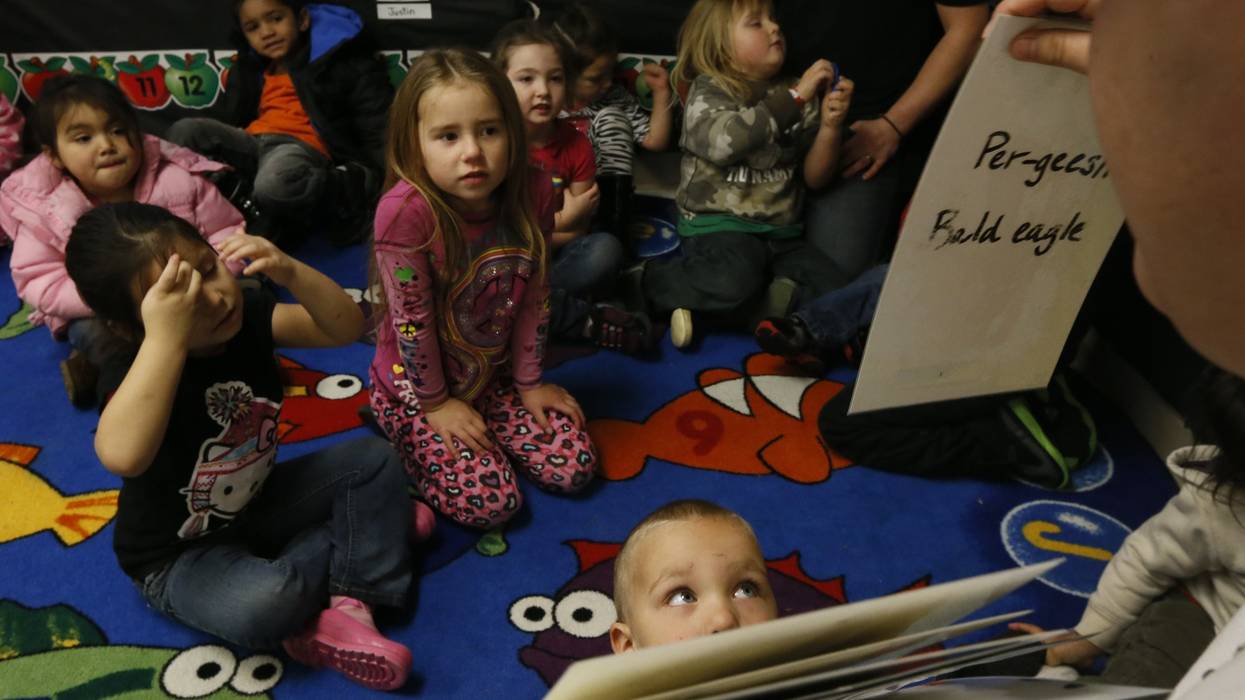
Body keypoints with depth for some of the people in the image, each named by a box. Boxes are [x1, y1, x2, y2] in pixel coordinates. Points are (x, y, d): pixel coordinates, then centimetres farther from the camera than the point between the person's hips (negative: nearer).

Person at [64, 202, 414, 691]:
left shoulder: (247, 315, -13)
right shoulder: (134, 373, -29)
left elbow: (346, 328, -17)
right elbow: (122, 456, -51)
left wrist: (291, 273, -34)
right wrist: (167, 336, -52)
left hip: (259, 503, 6)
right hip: (180, 554, -6)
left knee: (375, 460, -5)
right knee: (261, 606, -36)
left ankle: (349, 600, -12)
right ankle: (338, 542, -4)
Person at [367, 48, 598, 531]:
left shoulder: (534, 193, -16)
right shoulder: (405, 211, -31)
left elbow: (534, 297, -5)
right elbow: (412, 319, -21)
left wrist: (529, 381, 1)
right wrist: (436, 403, -11)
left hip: (495, 376, 5)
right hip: (415, 385, -4)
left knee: (575, 469, 0)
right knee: (491, 502, -11)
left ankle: (478, 431, 23)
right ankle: (404, 437, 15)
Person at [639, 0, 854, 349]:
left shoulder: (795, 99, 13)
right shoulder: (708, 95, -1)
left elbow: (814, 177, 9)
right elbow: (723, 142, -24)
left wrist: (829, 126, -9)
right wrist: (795, 97, -21)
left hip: (781, 232, 4)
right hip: (718, 225, -3)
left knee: (835, 291, -18)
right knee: (734, 280, -33)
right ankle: (653, 278, -8)